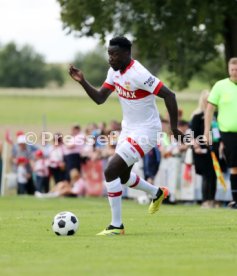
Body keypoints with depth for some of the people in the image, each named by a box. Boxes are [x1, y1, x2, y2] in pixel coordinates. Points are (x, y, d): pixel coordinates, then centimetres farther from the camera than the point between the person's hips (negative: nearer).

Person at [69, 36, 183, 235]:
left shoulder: (138, 74, -25)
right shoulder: (114, 71, 1)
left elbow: (169, 95, -25)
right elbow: (99, 98, 4)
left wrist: (174, 128, -22)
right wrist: (82, 82, -11)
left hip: (145, 132, -10)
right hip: (128, 129, 10)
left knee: (111, 171, -18)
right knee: (122, 176, 23)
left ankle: (116, 226, -8)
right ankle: (157, 193, 51)